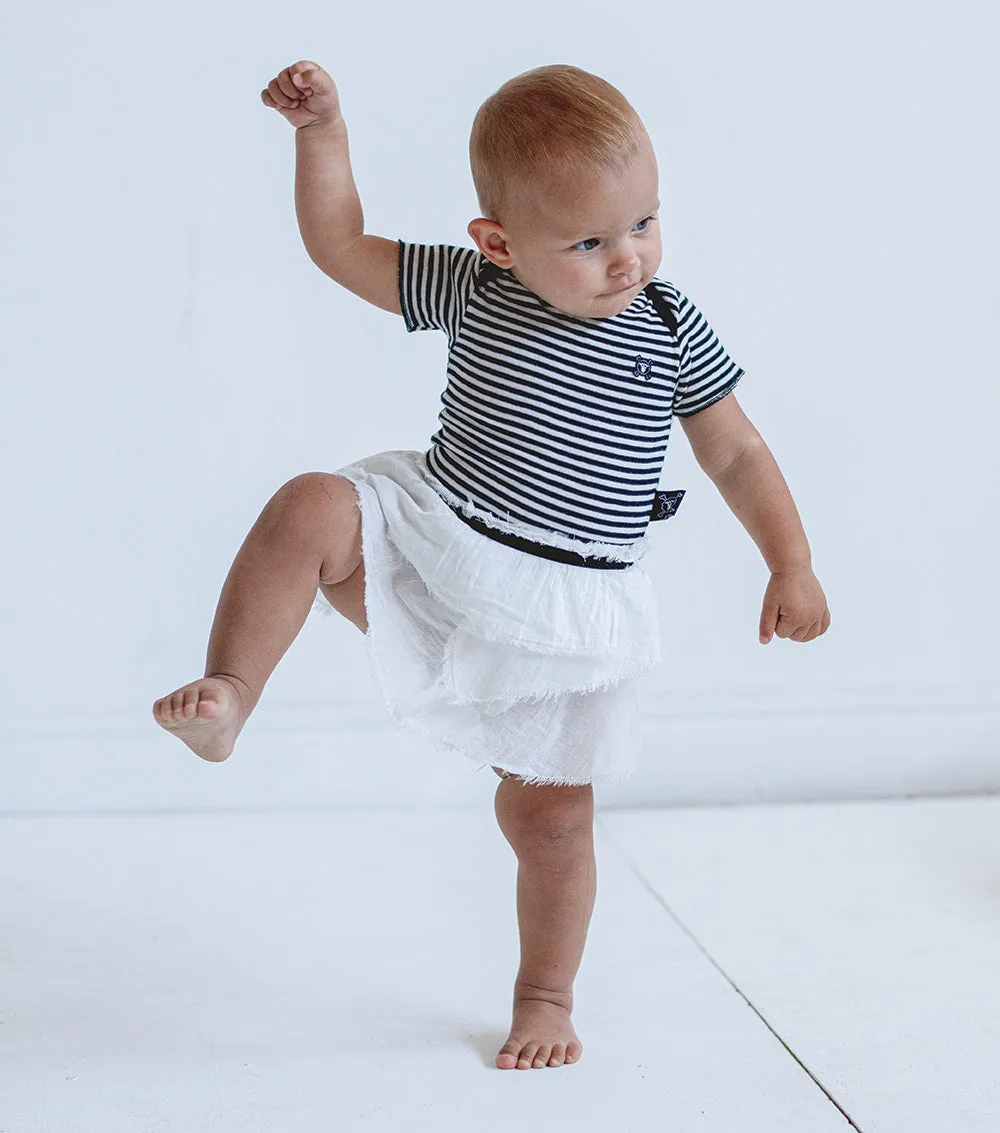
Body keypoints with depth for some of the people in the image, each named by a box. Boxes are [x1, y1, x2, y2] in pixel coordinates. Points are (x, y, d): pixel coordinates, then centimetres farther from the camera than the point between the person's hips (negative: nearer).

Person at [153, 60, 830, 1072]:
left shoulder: (671, 331, -3)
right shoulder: (472, 288, -3)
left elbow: (738, 455, 6)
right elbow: (343, 247, 4)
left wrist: (790, 565, -2)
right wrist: (322, 131, -5)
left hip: (563, 611, 0)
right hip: (427, 546, 1)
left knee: (550, 816, 6)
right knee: (308, 510, -27)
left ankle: (545, 999, 27)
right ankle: (226, 700, -22)